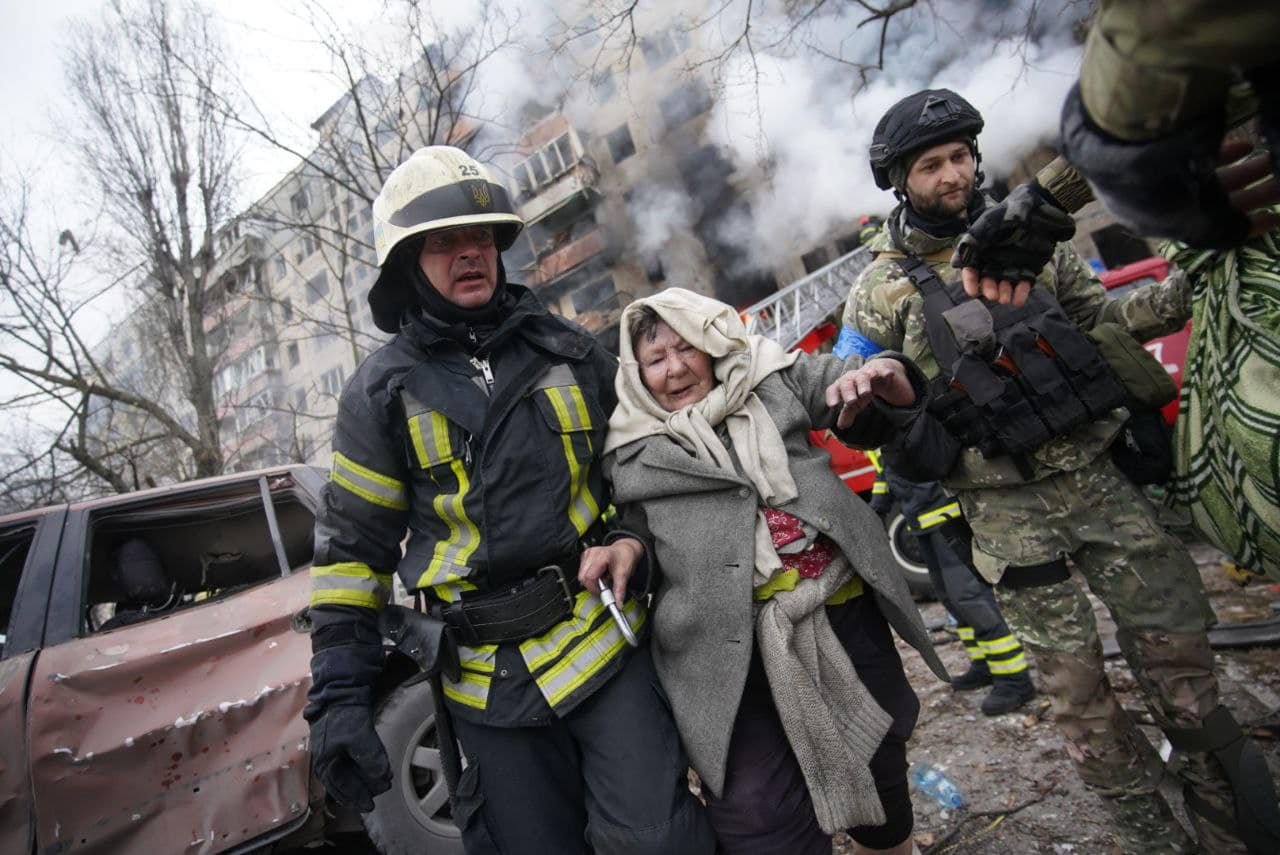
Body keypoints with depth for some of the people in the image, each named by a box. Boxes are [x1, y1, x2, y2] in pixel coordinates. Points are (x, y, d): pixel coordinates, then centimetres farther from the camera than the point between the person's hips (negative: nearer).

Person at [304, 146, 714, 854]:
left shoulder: (567, 350, 5)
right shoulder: (381, 392, 0)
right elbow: (349, 548, 1)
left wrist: (632, 537, -2)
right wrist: (338, 695, -2)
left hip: (604, 639, 1)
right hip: (490, 681, 0)